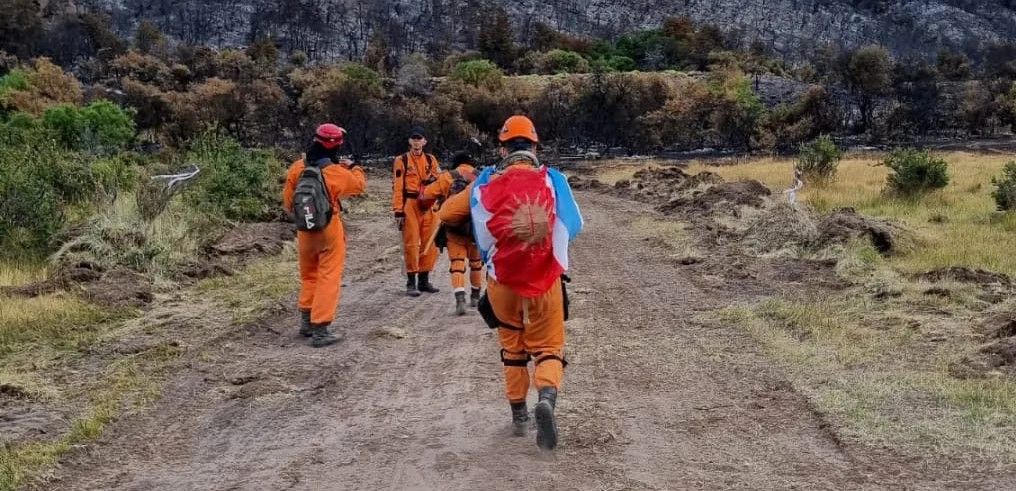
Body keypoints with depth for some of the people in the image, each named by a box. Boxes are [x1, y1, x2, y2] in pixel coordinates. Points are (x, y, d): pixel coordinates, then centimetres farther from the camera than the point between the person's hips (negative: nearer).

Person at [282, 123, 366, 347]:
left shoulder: (297, 168, -5)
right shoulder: (336, 172, -16)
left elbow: (288, 202, 3)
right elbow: (359, 185, 3)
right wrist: (354, 167, 21)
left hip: (304, 230, 5)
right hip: (329, 230, -5)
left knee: (308, 275, 21)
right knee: (328, 278, 0)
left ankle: (306, 321, 29)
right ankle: (321, 329, -3)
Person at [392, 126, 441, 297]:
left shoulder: (431, 160, 12)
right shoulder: (402, 160, -1)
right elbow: (397, 187, -5)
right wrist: (398, 211, -11)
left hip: (428, 206, 4)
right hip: (410, 205, -4)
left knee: (429, 243, 6)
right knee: (411, 243, -4)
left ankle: (424, 280, 17)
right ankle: (411, 282, 3)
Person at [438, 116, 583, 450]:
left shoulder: (486, 184, -2)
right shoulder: (553, 181, -3)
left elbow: (446, 214, 8)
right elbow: (575, 225, 6)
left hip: (502, 281, 1)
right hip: (546, 279, -1)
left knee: (512, 348, 21)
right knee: (548, 348, 8)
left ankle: (518, 415, 26)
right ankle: (547, 397, -20)